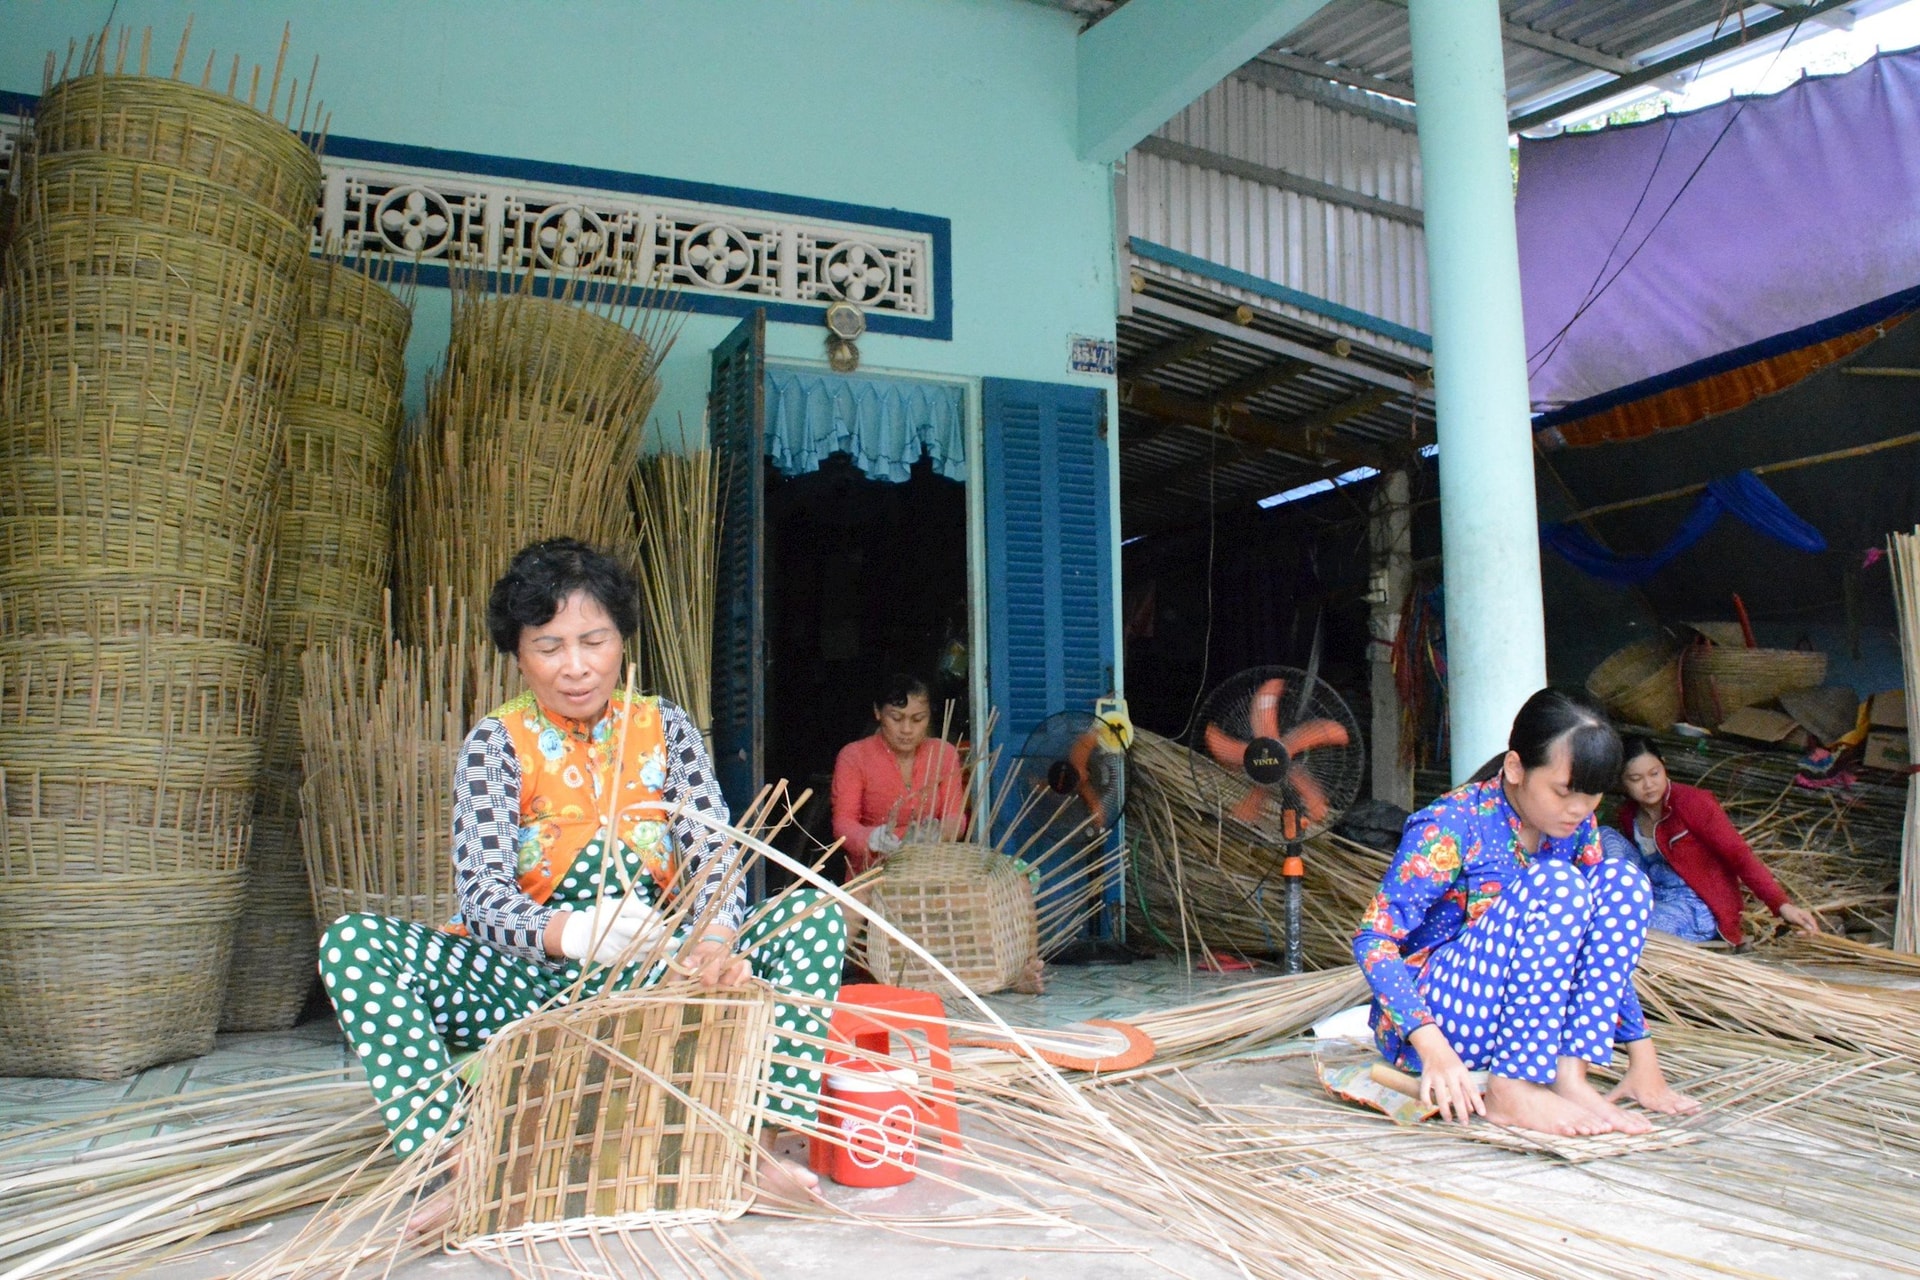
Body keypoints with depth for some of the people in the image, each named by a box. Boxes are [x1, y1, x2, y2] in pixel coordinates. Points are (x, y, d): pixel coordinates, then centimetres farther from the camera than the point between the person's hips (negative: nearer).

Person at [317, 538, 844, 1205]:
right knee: (354, 941, -23)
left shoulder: (664, 728, 3)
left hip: (657, 976, 1)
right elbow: (483, 896, -18)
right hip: (531, 984, -1)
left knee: (814, 915, -19)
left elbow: (716, 852, -9)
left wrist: (714, 941, -33)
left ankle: (757, 1138, -25)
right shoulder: (497, 743, -4)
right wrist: (570, 933, -42)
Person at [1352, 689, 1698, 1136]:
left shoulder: (1578, 830, 2)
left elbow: (1602, 943, 12)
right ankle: (1510, 1092, -25)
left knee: (1623, 881, -9)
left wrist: (1642, 1053, 4)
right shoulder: (1451, 826, -18)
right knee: (1554, 885, -26)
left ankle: (1568, 1075, -16)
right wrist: (1431, 1045, -35)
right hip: (1431, 1017, -7)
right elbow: (1373, 940, -22)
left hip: (1521, 1021, 7)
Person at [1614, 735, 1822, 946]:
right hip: (1654, 897, 6)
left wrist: (1781, 905, -32)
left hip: (1699, 909, -6)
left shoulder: (1691, 803, -16)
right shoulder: (1628, 815, 2)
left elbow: (1739, 855, -21)